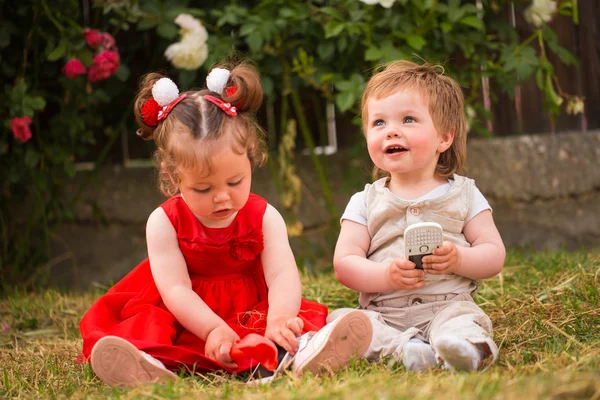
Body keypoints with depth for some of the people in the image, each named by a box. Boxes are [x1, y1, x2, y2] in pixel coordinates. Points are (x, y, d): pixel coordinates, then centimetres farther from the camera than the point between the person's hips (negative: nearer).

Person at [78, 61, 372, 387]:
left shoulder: (263, 217, -5)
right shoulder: (164, 222, -8)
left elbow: (282, 275, -19)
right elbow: (175, 288, -16)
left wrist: (279, 321, -41)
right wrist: (214, 329, -33)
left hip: (250, 311, 1)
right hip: (187, 319, -1)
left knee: (299, 320, -25)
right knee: (149, 323, -29)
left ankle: (302, 352, -56)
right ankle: (149, 363, -59)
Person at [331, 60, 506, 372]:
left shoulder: (463, 194, 10)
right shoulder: (365, 203, 12)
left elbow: (494, 254, 5)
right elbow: (344, 264, 2)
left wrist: (458, 259, -17)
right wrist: (387, 274, -18)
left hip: (447, 304, -1)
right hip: (382, 313, 1)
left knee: (465, 319, -33)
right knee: (338, 320, -27)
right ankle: (399, 347, -44)